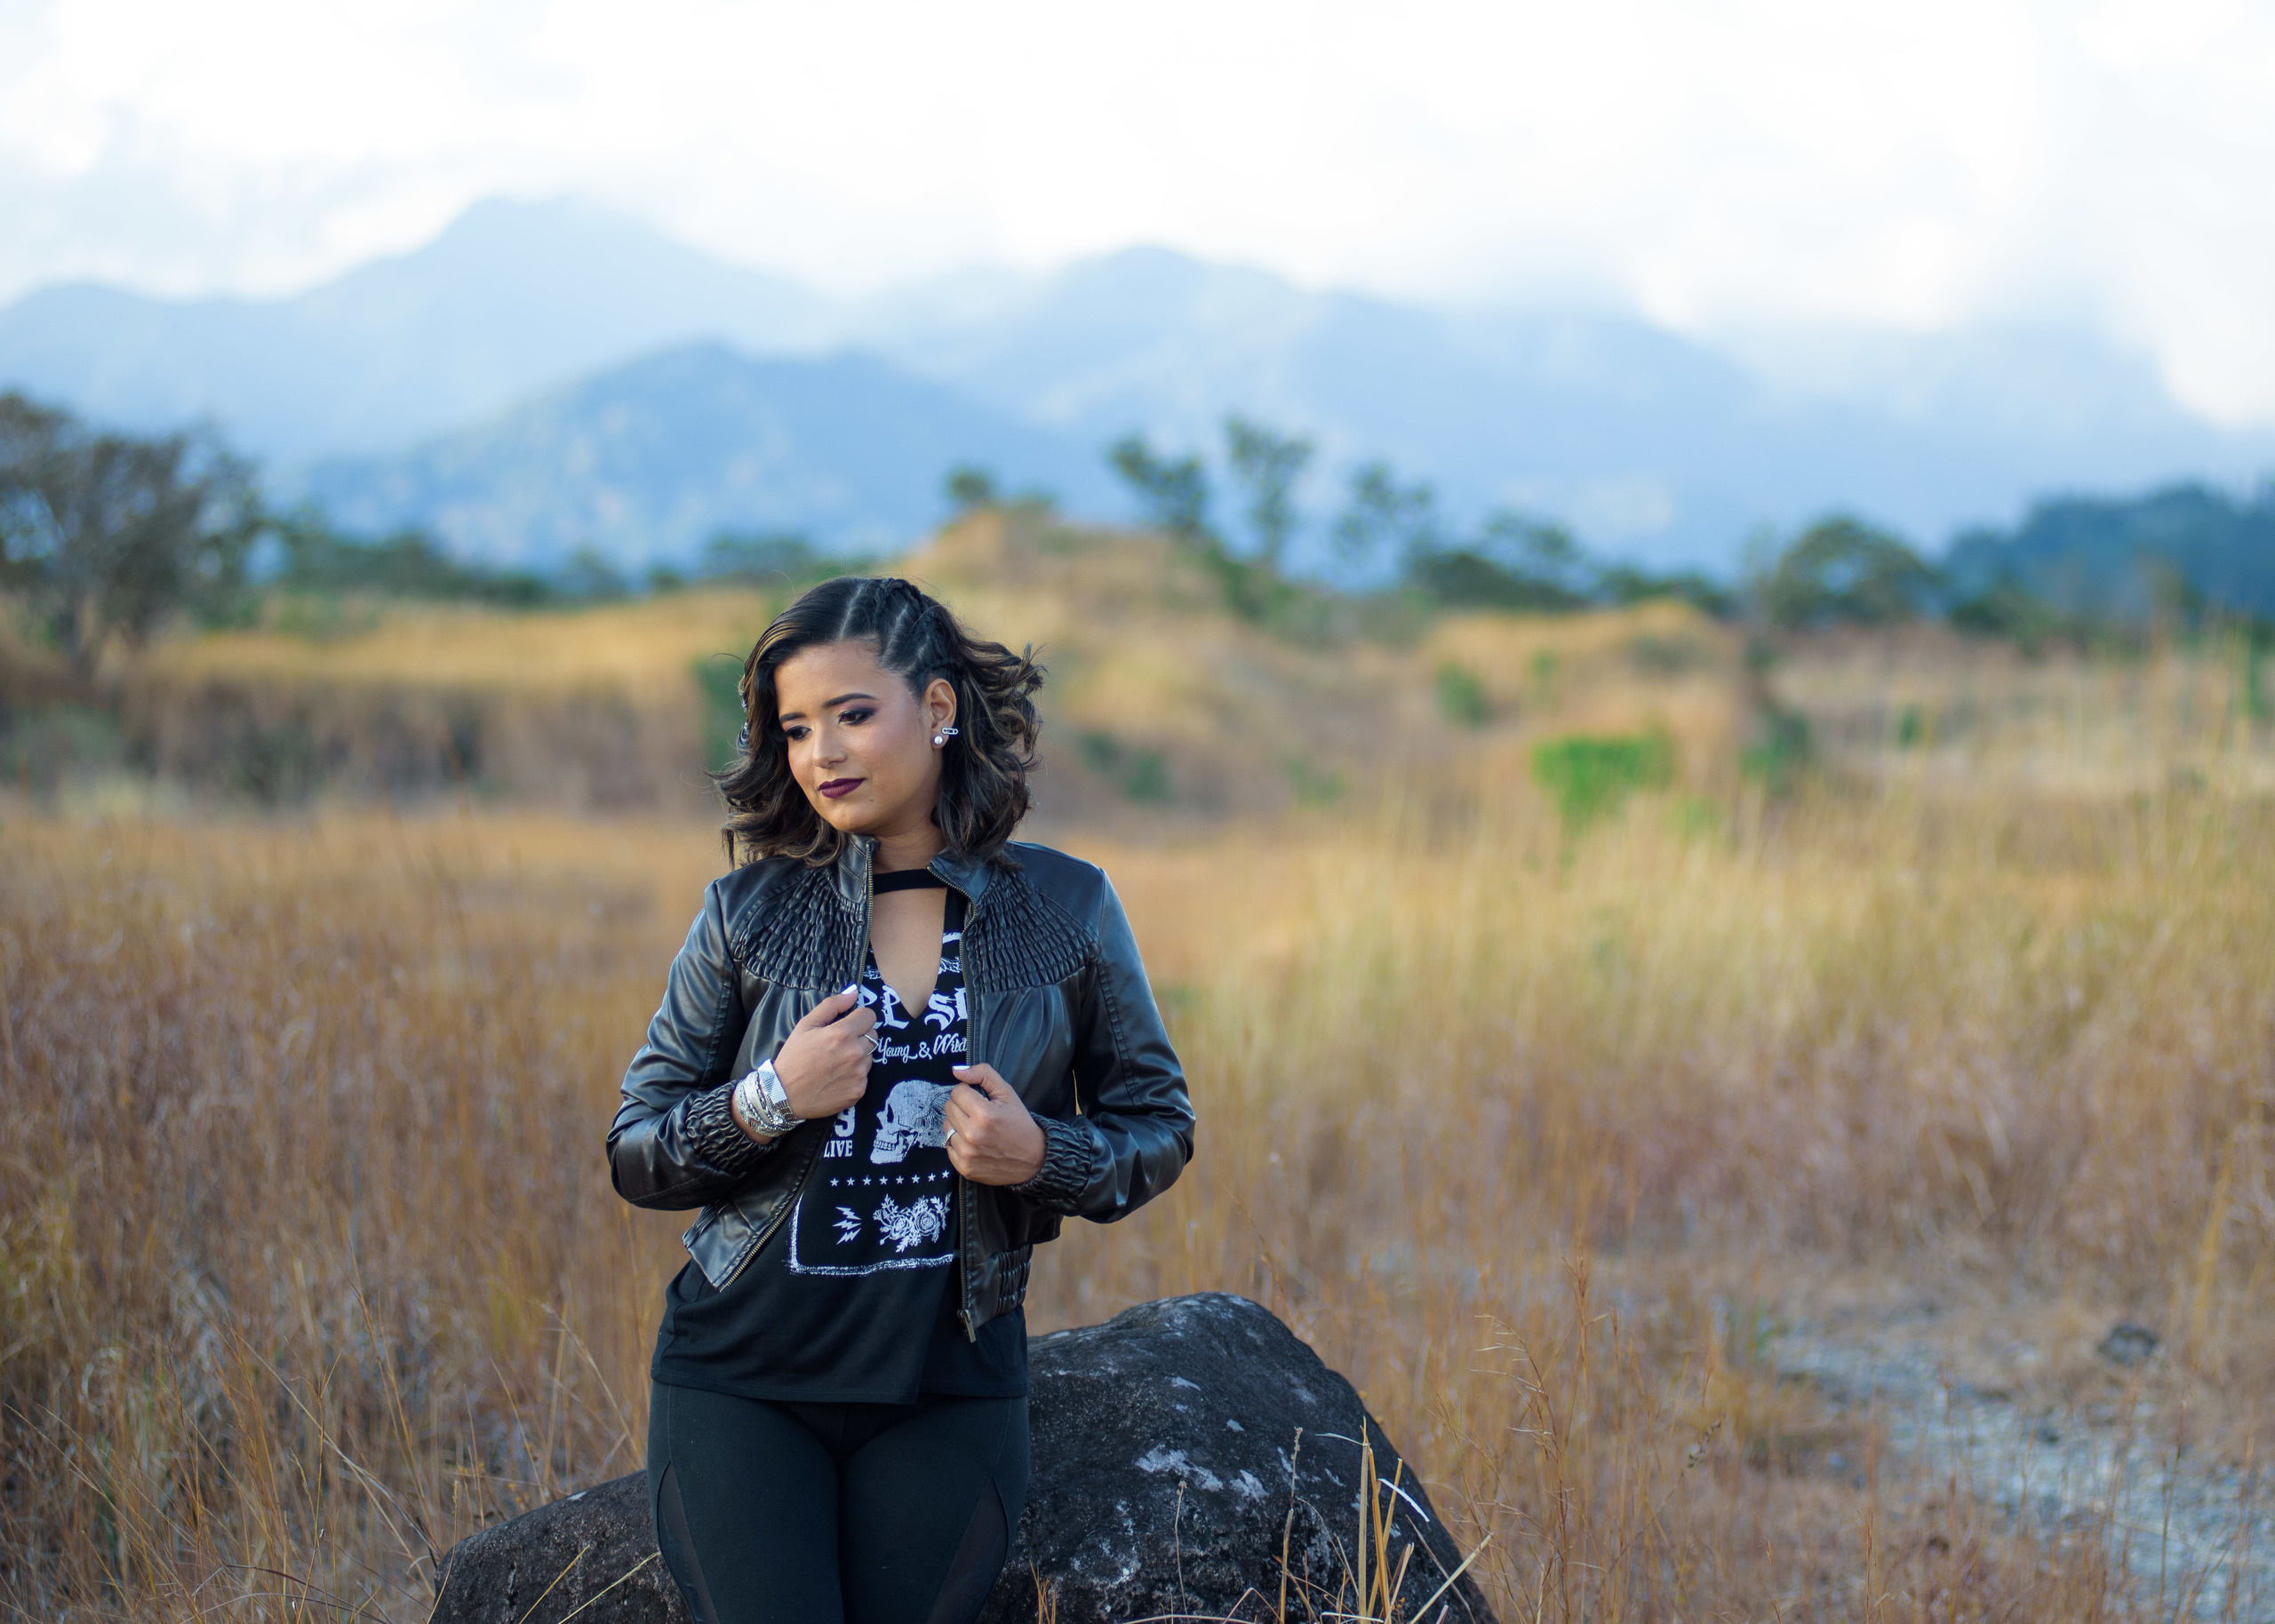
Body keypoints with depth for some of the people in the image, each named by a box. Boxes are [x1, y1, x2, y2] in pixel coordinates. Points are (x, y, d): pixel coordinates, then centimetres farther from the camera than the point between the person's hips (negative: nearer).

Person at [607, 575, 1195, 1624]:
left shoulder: (1065, 908, 0)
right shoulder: (749, 911, 0)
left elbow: (1159, 1127, 7)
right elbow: (634, 1156, 2)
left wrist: (1040, 1156, -13)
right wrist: (769, 1101, -16)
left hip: (948, 1389, 1)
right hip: (743, 1378, 0)